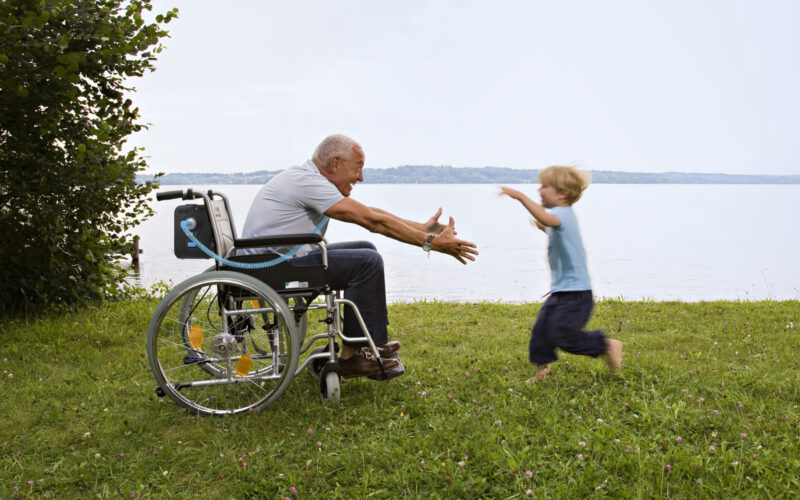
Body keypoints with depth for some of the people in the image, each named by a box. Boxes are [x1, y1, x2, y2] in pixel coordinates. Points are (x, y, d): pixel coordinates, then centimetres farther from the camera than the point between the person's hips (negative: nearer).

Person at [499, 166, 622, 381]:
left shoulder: (563, 213, -17)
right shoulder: (564, 216, 14)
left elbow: (547, 219, -42)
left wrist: (520, 196, -43)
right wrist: (545, 229, 28)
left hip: (575, 293, -10)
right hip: (561, 291, 10)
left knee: (562, 334, -7)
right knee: (541, 330, 7)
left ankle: (608, 345, 11)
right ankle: (542, 371, 15)